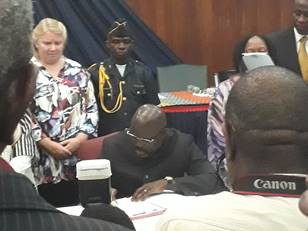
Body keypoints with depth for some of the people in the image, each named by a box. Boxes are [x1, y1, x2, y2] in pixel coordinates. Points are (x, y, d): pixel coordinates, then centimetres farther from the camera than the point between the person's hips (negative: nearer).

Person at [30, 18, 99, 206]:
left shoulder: (78, 71, 10)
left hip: (78, 158, 3)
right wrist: (47, 143, -11)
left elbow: (92, 108, 8)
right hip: (41, 161, -2)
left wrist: (80, 139, -6)